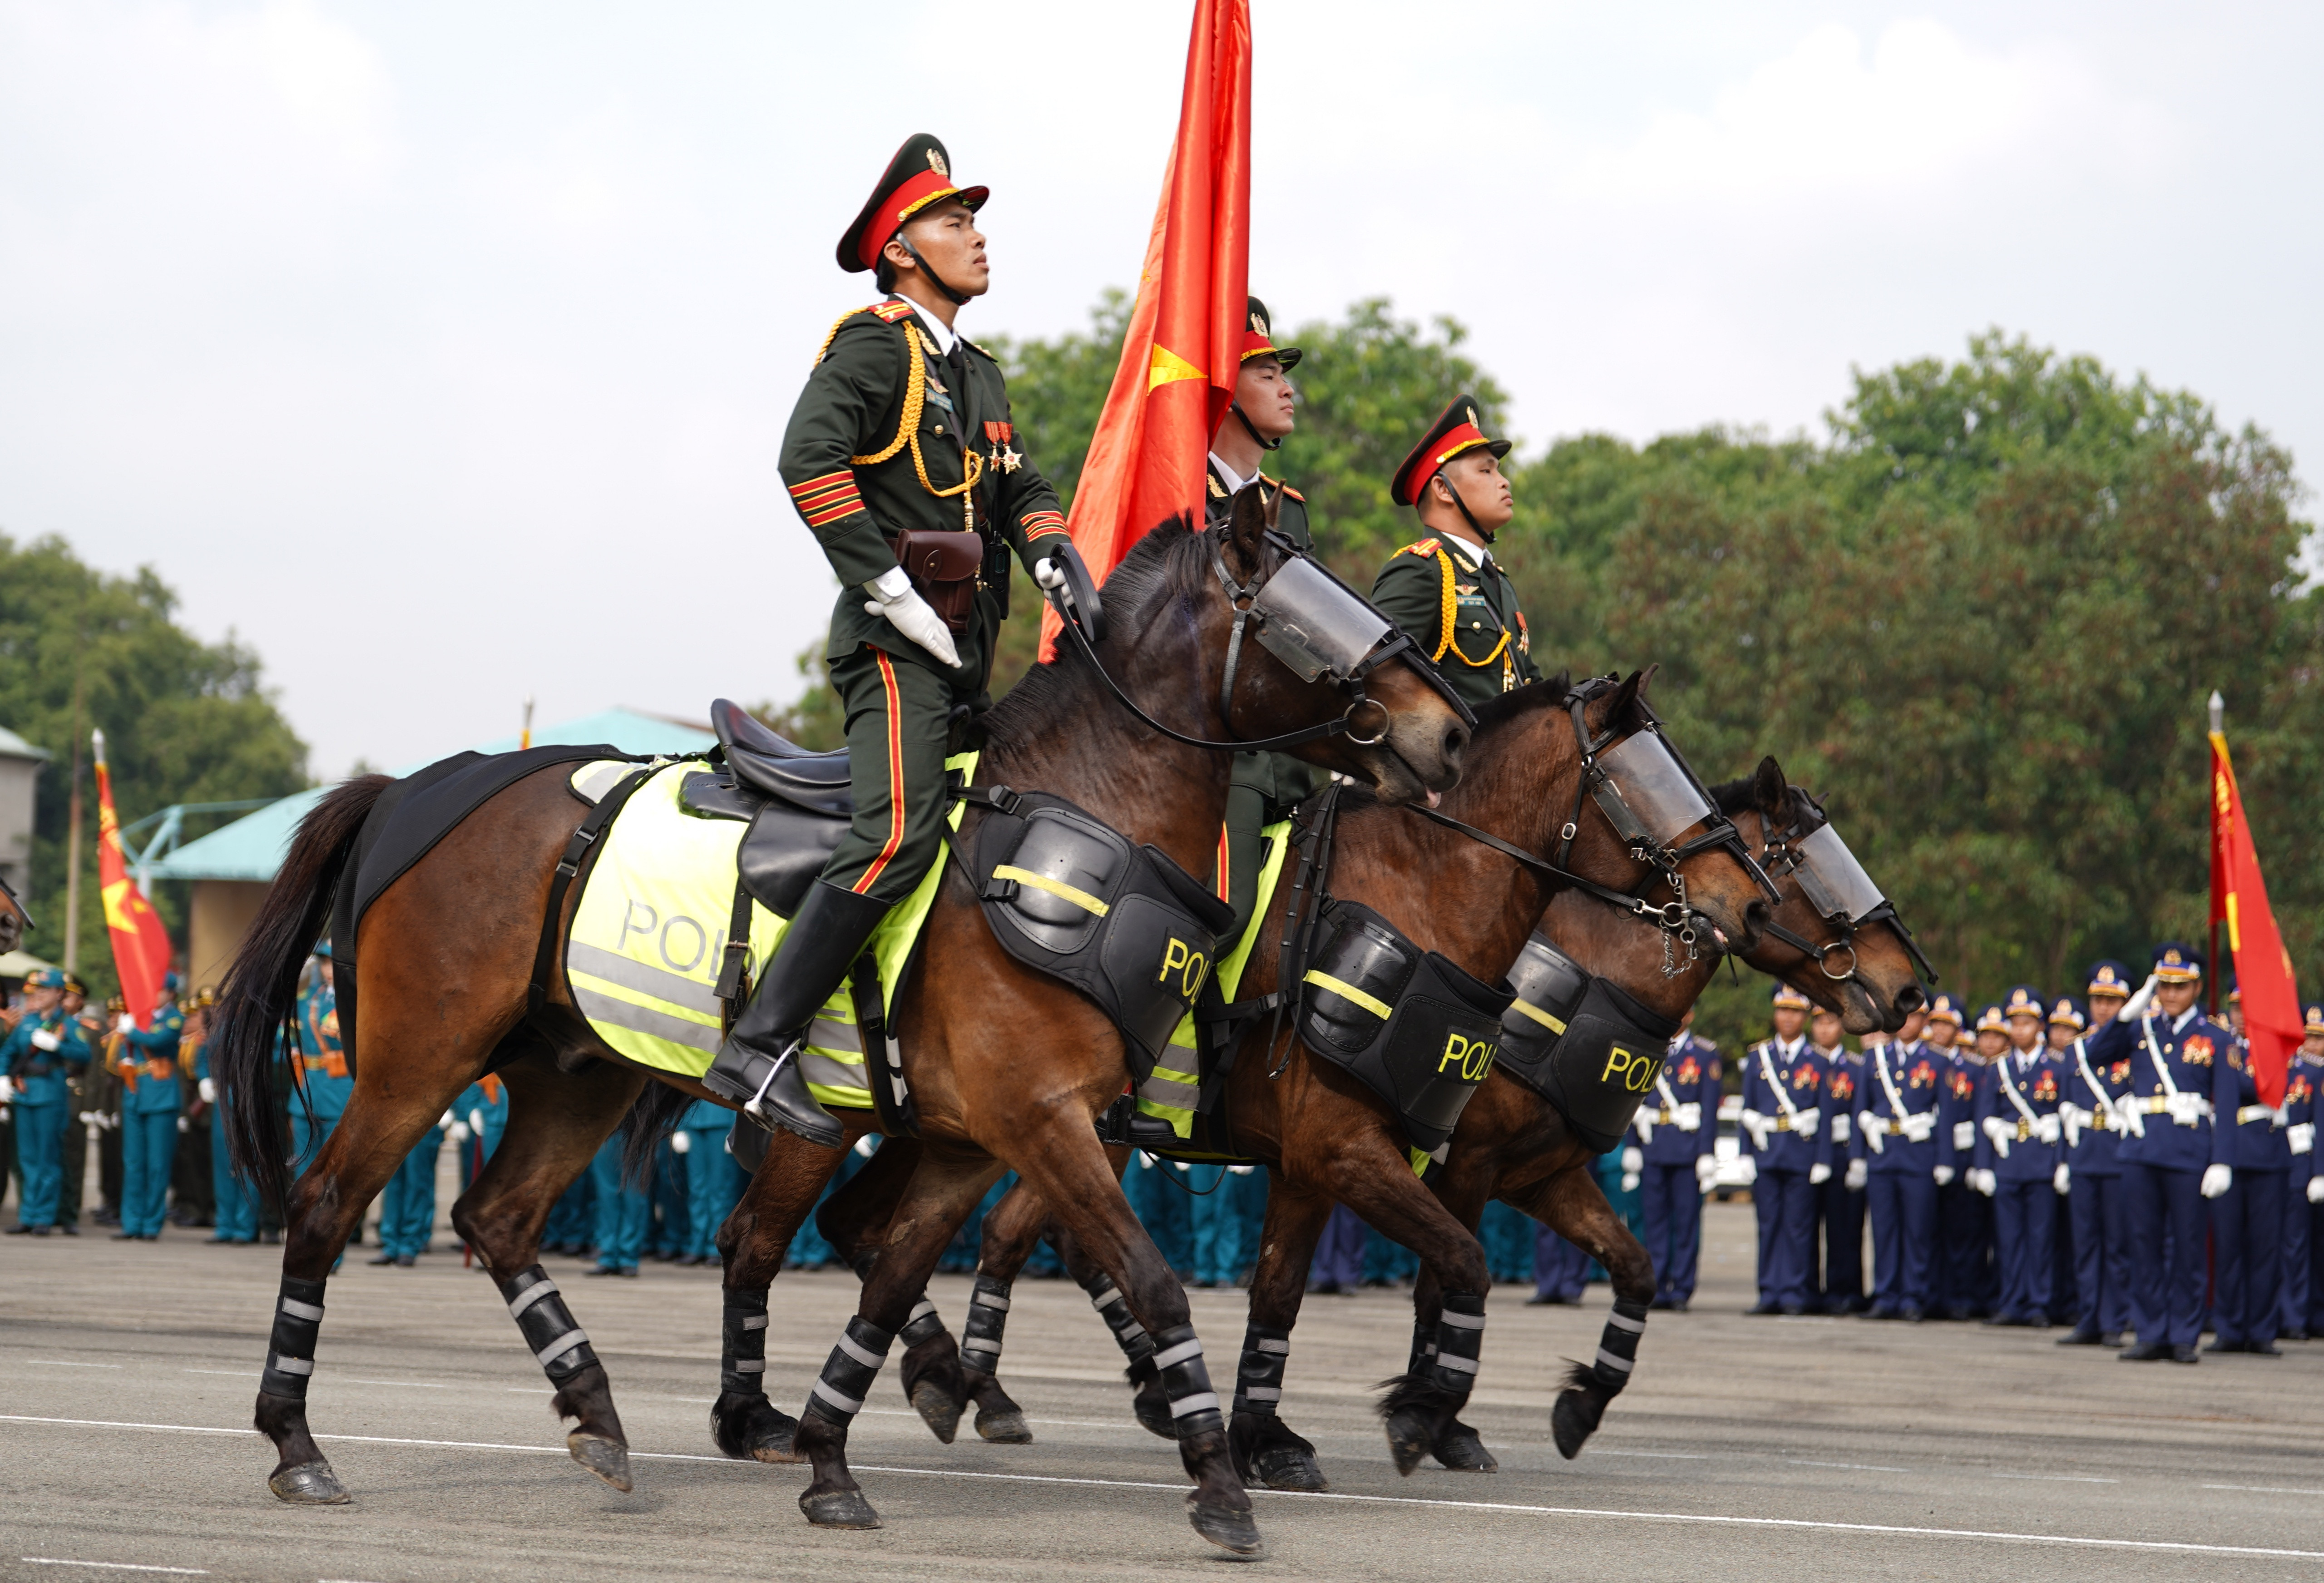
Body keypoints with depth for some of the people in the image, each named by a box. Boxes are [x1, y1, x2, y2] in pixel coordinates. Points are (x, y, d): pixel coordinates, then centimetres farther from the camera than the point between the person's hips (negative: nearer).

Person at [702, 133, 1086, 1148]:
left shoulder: (977, 375, 23)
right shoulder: (874, 345, -6)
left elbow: (1018, 488, 25)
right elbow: (810, 459, -20)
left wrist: (1054, 554, 2)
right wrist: (894, 589, -21)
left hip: (963, 650, 10)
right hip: (895, 644, -10)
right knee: (899, 835, -23)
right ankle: (759, 1049, -25)